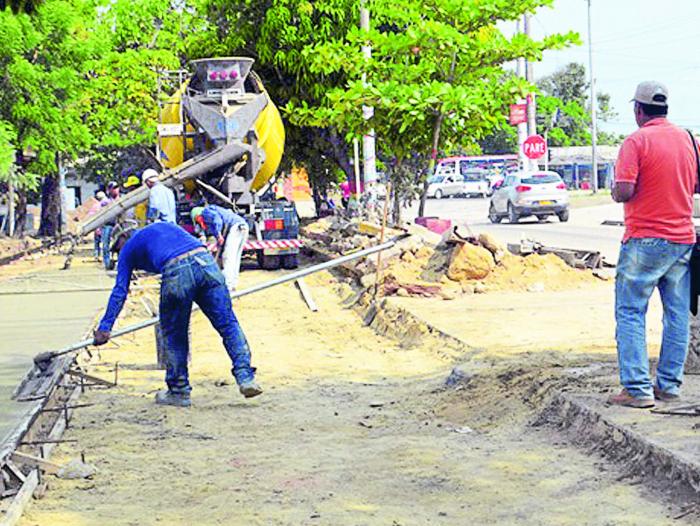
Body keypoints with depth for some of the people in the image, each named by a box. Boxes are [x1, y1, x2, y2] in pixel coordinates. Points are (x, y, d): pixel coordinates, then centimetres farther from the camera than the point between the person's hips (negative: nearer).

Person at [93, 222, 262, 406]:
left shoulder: (129, 248, 26)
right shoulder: (165, 225, 40)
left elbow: (120, 290, 19)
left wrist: (105, 327, 21)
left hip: (176, 273, -3)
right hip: (206, 262, 3)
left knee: (175, 335, 15)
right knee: (228, 324, 9)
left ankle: (179, 392, 21)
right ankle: (245, 377, -1)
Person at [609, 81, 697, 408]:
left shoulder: (637, 142, -12)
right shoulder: (688, 139, 7)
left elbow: (623, 191, -20)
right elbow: (696, 185, 16)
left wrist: (615, 192, 1)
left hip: (645, 241, -6)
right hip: (683, 239, 6)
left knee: (630, 314, 0)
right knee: (677, 314, 10)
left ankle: (638, 389, -5)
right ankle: (669, 384, 14)